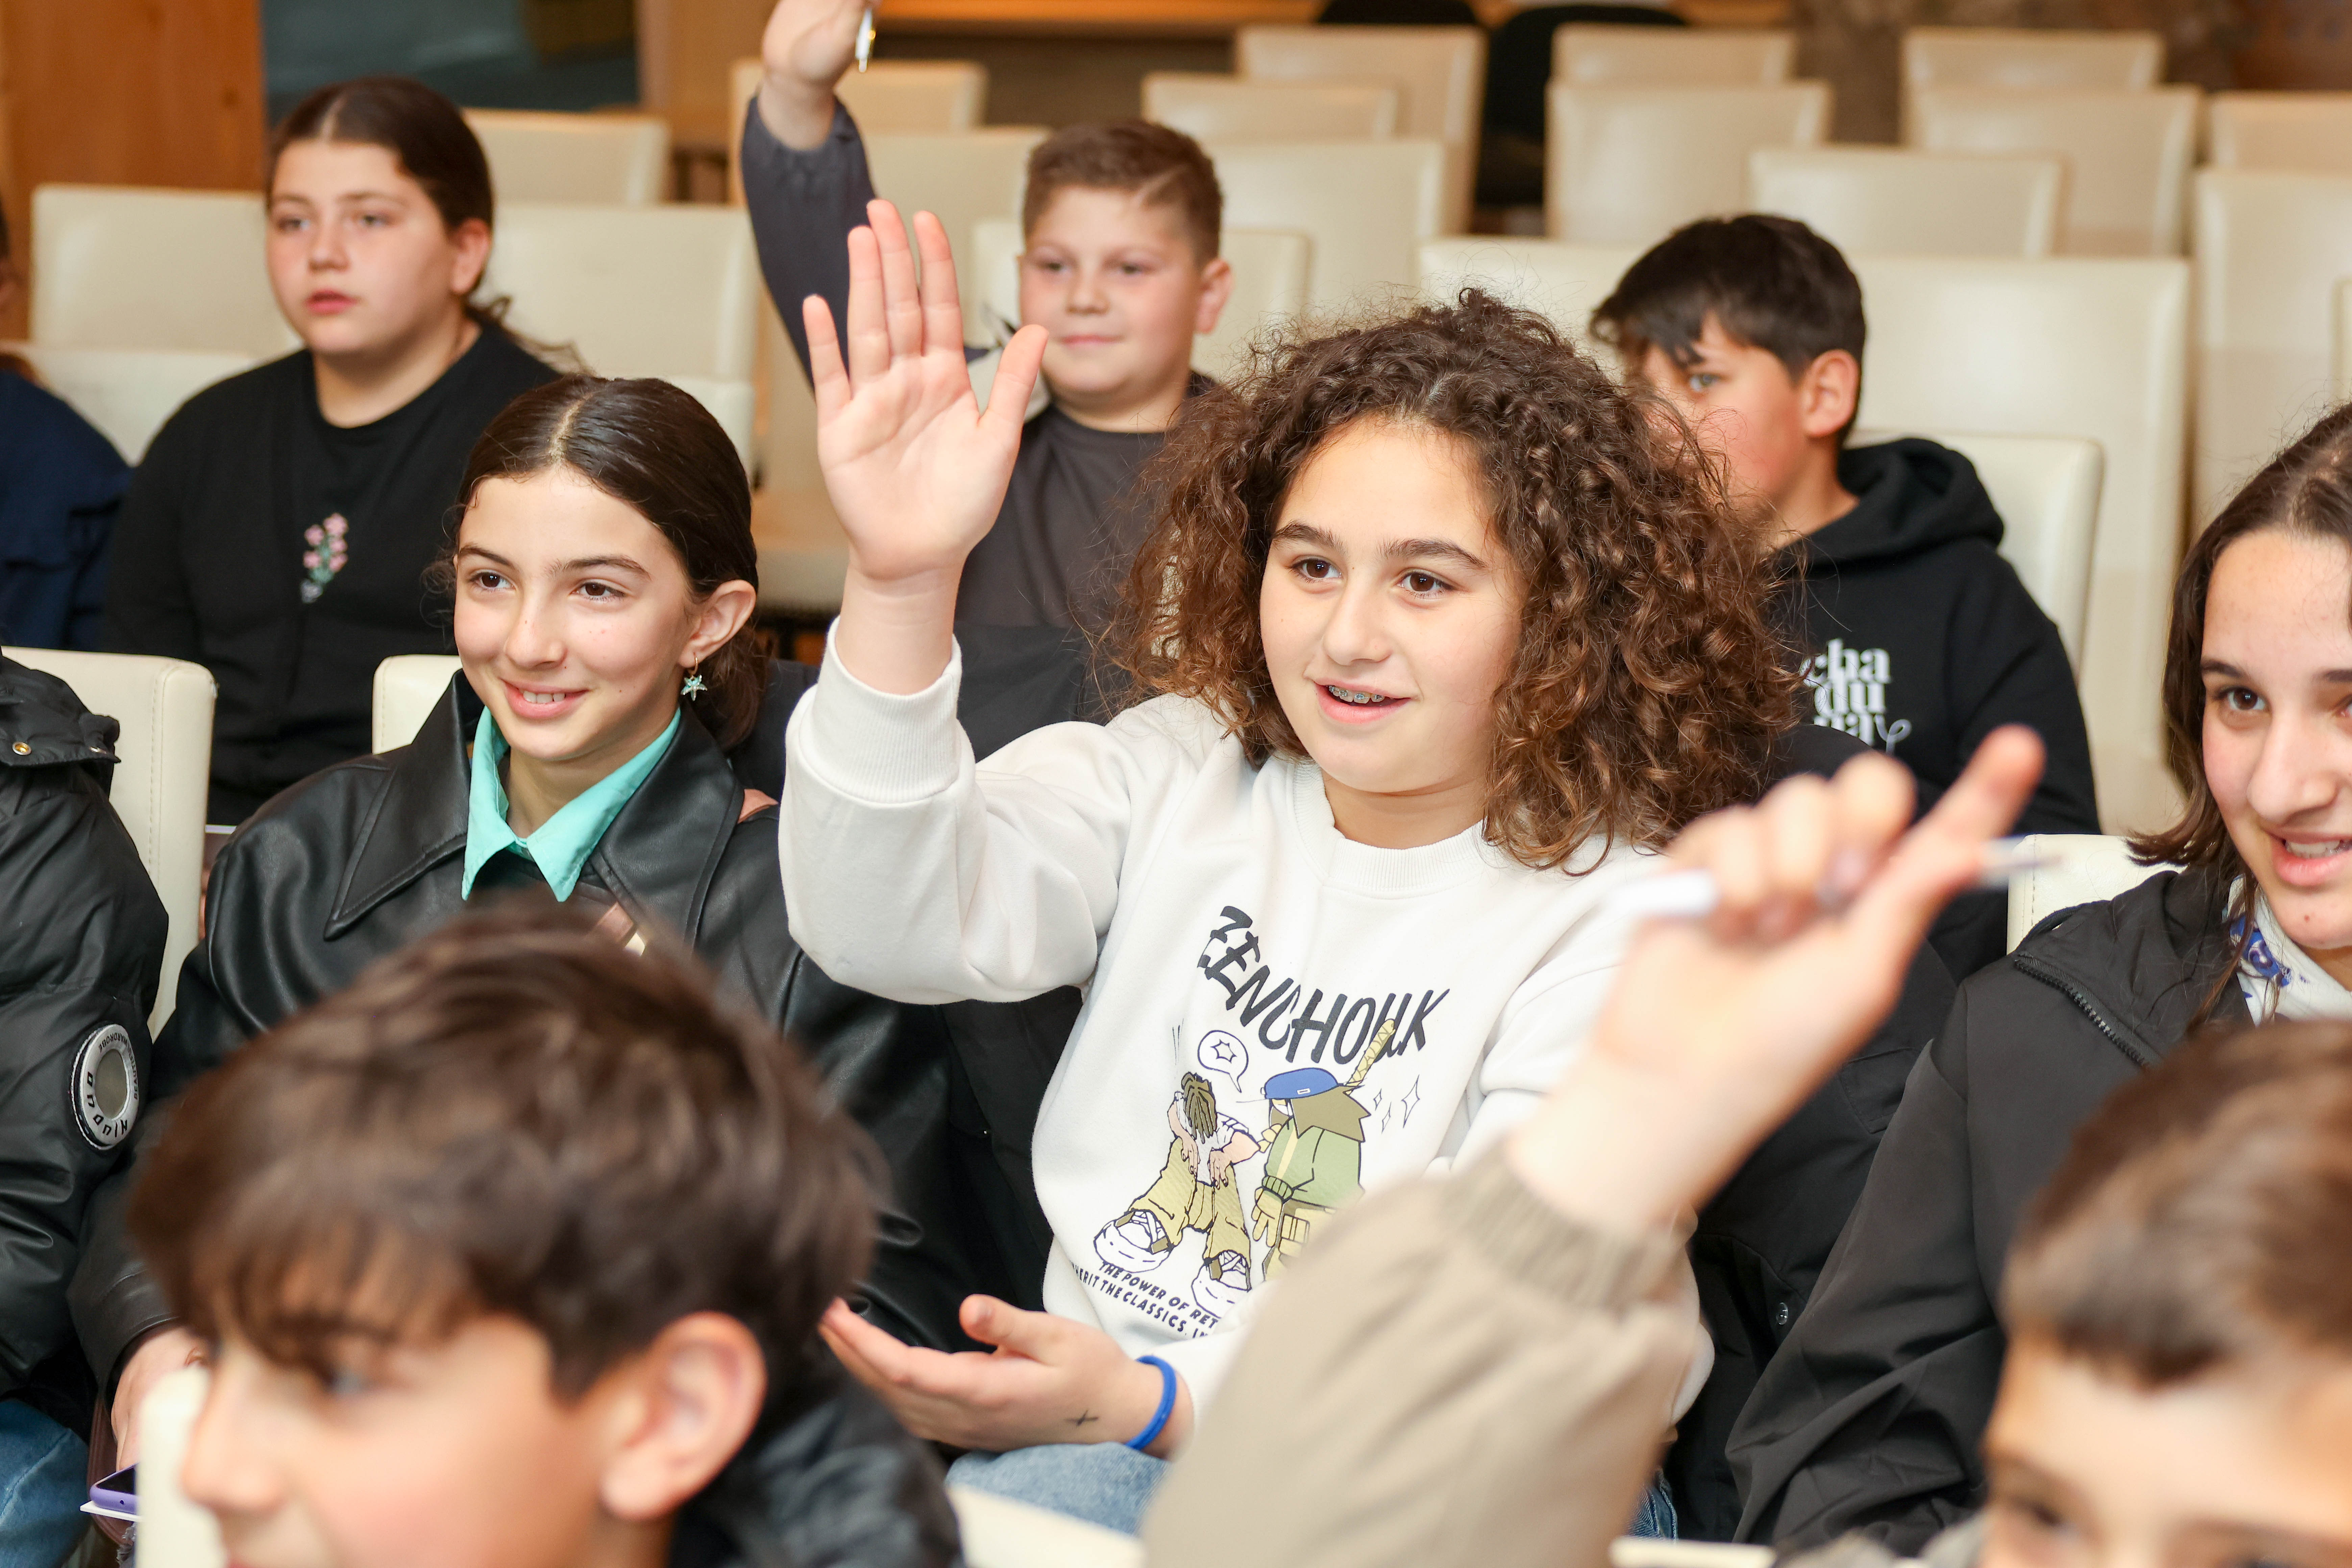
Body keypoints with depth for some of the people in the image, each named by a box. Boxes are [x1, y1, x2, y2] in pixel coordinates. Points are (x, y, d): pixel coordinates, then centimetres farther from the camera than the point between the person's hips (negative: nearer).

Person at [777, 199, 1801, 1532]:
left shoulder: (1616, 917, -6)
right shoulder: (1180, 772, 5)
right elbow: (887, 924, -13)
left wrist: (1137, 1399, -30)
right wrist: (901, 584, -29)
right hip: (1099, 1428, 4)